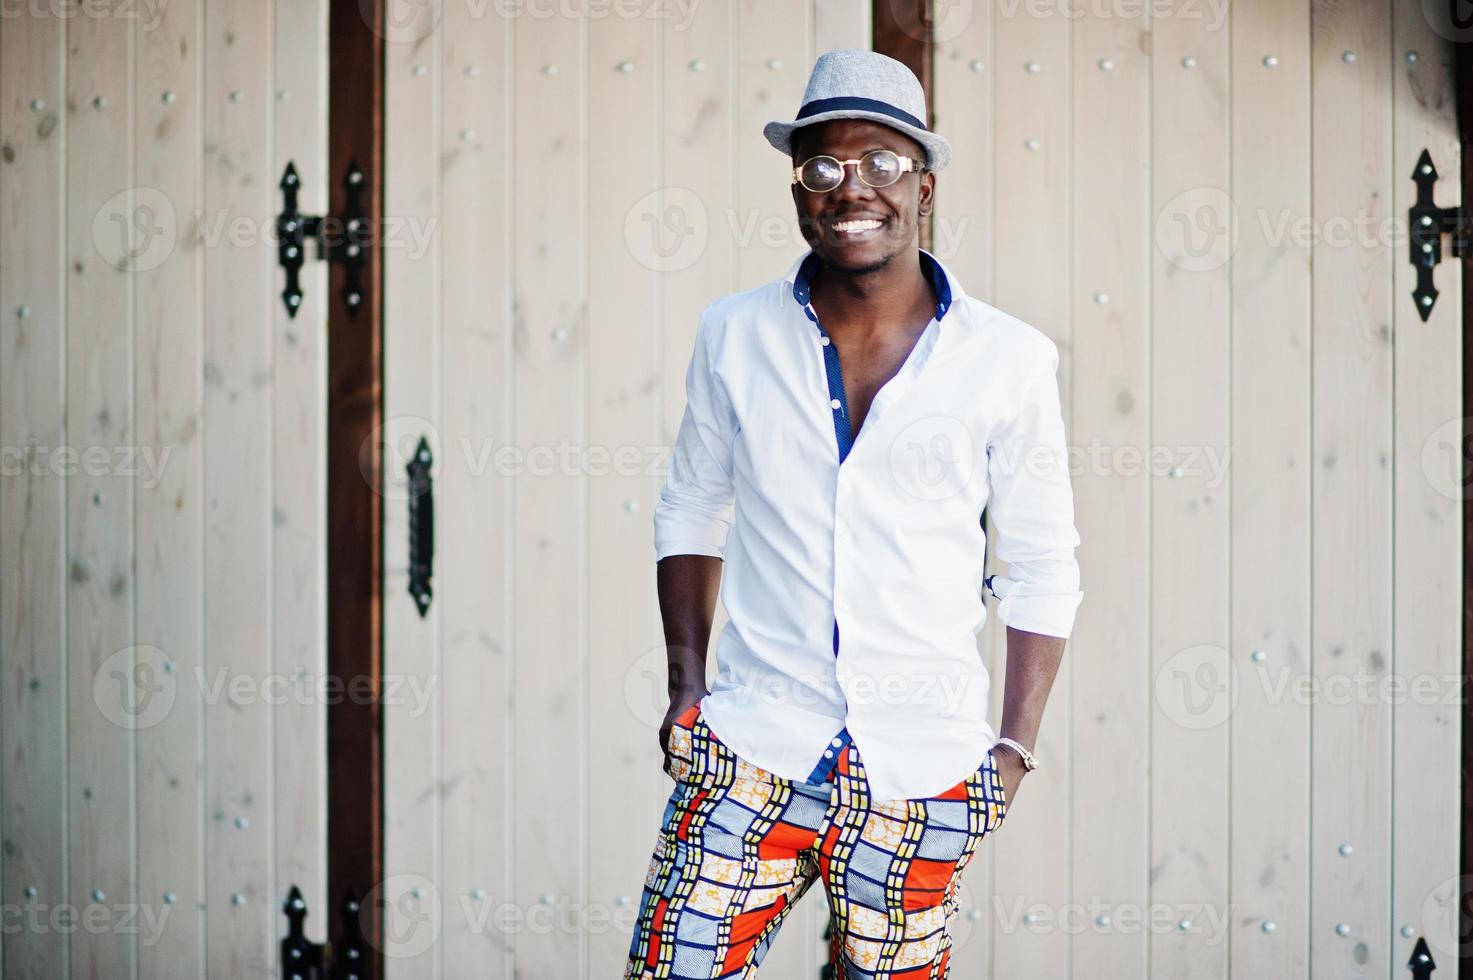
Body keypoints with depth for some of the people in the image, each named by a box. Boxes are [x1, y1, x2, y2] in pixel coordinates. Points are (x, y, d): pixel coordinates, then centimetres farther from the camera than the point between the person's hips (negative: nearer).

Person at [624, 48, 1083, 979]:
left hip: (923, 768, -1)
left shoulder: (1008, 360, -1)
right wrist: (687, 685, 6)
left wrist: (1016, 747, 1)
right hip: (754, 747, 1)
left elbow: (1044, 566, 5)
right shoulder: (737, 336, 3)